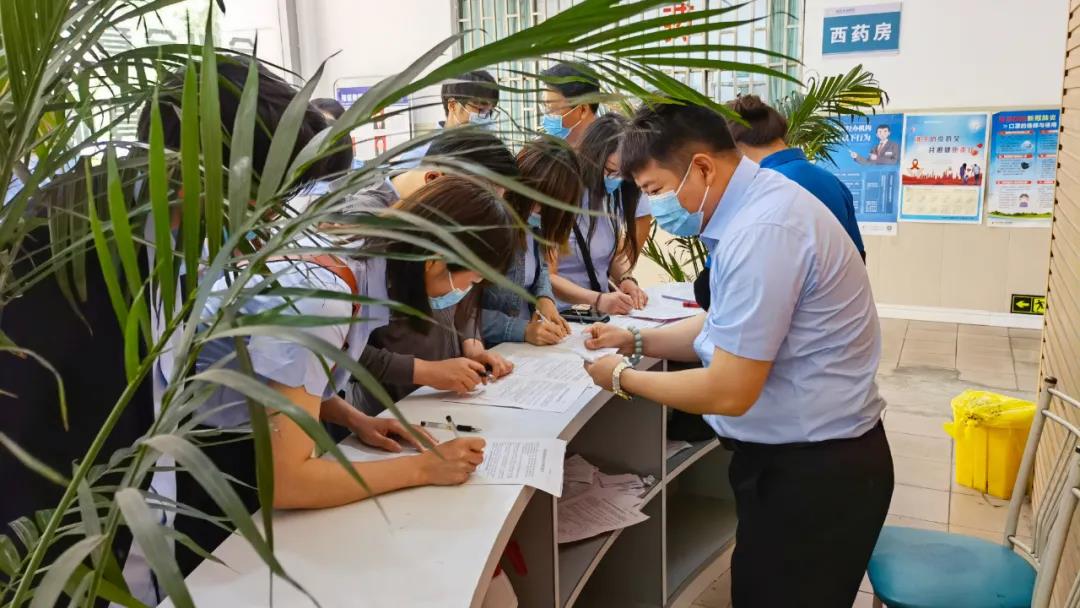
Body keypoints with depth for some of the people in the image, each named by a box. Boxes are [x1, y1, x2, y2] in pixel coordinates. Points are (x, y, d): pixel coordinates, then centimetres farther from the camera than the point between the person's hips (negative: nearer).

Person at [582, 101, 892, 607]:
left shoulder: (761, 231, -28)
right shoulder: (752, 207, 4)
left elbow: (728, 393, -25)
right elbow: (727, 327, 16)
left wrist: (624, 378, -11)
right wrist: (636, 341, 5)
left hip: (814, 470, -9)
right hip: (794, 455, 9)